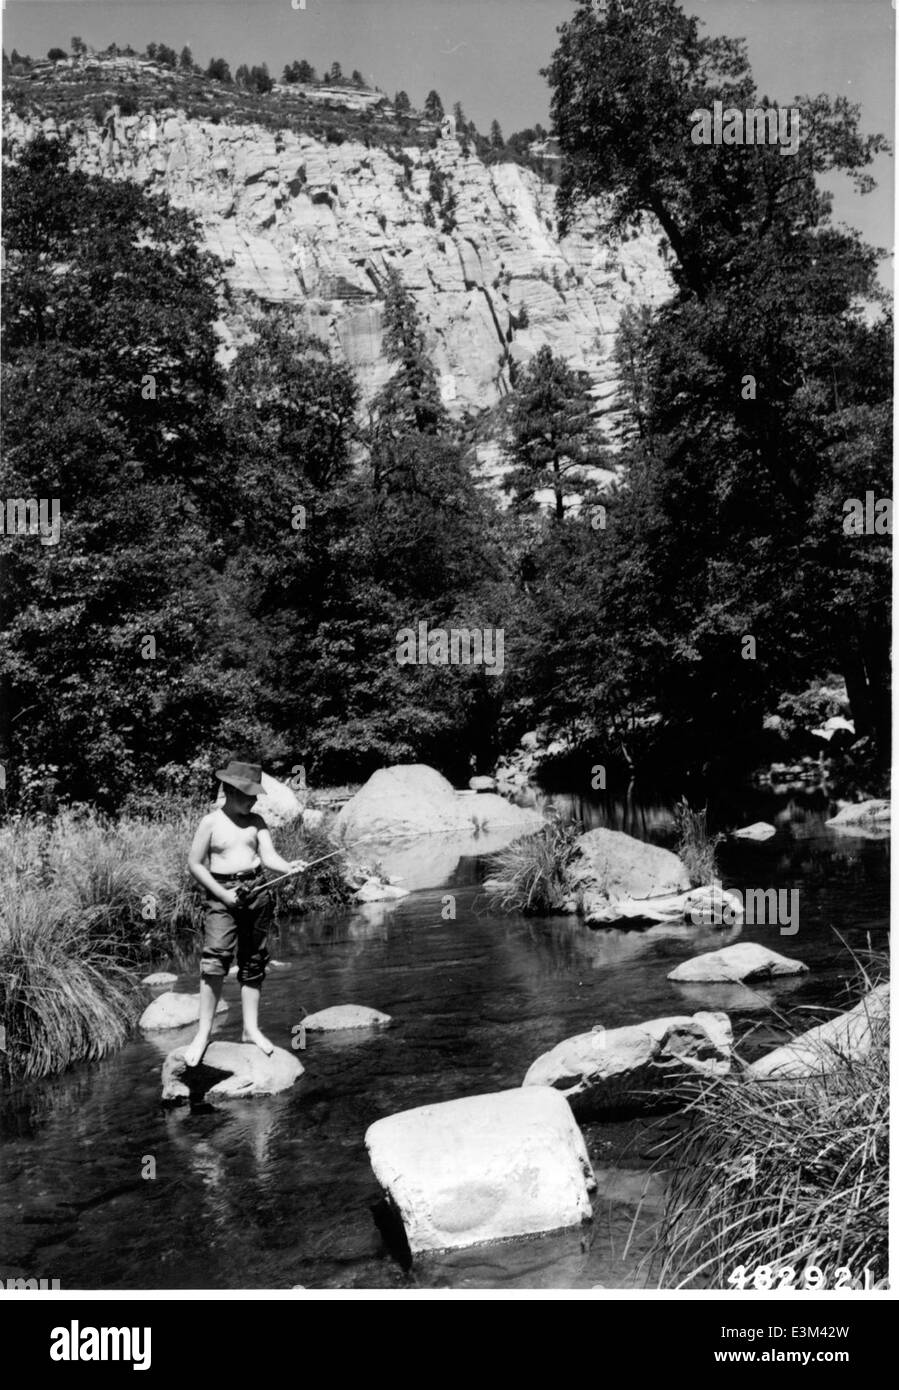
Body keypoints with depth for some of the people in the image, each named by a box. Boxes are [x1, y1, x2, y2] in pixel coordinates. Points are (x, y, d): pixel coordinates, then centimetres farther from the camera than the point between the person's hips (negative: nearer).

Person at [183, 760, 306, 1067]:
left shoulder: (256, 822, 8)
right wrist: (223, 893, -11)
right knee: (215, 960, -14)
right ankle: (203, 1034, -7)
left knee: (253, 962, 8)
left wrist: (289, 867, -23)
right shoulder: (211, 822, -3)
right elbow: (194, 864, -3)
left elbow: (268, 855, -2)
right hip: (222, 894, -4)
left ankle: (251, 1028, 17)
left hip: (256, 891, 4)